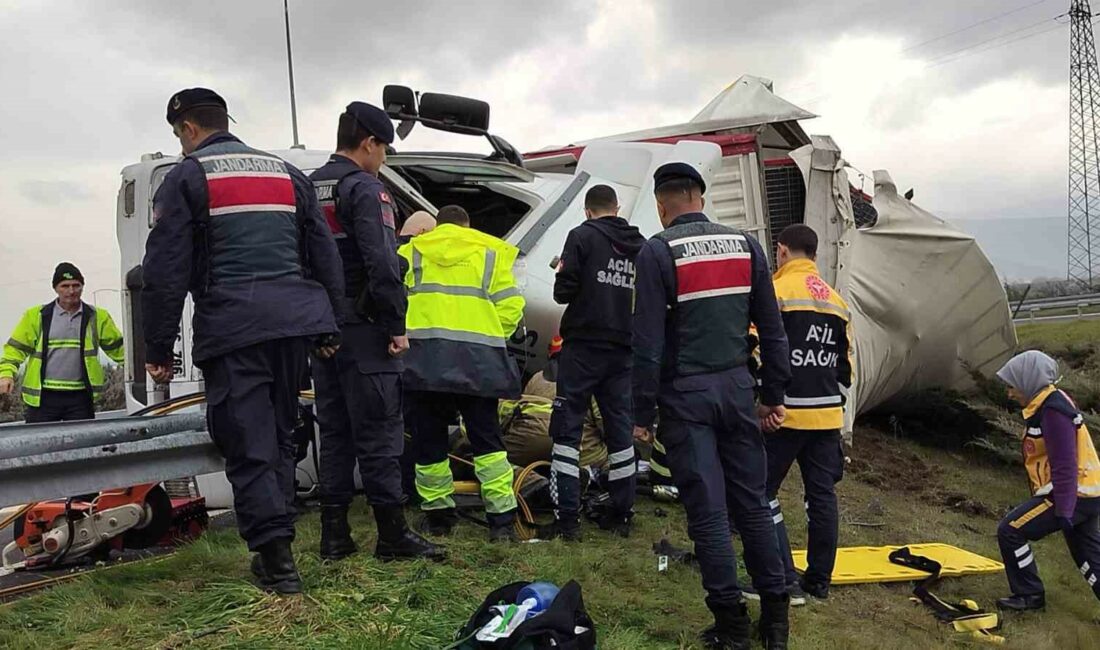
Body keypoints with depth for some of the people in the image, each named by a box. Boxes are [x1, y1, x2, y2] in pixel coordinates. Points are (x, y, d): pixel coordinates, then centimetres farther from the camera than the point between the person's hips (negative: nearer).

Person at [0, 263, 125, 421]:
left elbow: (118, 347, 10)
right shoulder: (36, 316, 3)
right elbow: (16, 348, 4)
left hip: (81, 397, 1)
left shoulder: (97, 317, 7)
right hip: (42, 397, -1)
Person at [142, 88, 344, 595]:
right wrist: (328, 326, 20)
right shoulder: (287, 174, 20)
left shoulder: (187, 177, 4)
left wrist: (157, 349, 3)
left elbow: (165, 271, -2)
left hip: (232, 326, -5)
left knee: (248, 445, -1)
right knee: (279, 436, 15)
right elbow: (325, 255, 18)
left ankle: (276, 558, -4)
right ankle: (276, 545, 20)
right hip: (295, 319, 5)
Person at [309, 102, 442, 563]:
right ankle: (392, 535, 3)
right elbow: (381, 265, -19)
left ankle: (334, 535, 16)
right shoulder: (365, 189, -10)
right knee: (378, 433, -3)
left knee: (334, 432, 11)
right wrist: (396, 327, -15)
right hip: (362, 330, -8)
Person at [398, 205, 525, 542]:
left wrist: (401, 335, 21)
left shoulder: (409, 253, 16)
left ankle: (437, 513, 18)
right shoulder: (491, 252, 14)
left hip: (422, 357, 0)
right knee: (486, 439, 4)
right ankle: (502, 518, 0)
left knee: (429, 439, 10)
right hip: (477, 359, 0)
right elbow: (510, 306, 4)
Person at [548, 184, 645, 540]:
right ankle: (621, 514, 18)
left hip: (583, 346, -5)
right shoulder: (642, 246, 10)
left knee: (567, 429, 0)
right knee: (620, 429, 12)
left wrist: (563, 277, 11)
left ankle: (567, 518, -2)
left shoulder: (582, 236, -5)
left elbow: (563, 292, -10)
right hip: (623, 350, 5)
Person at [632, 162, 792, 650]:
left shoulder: (657, 252, -8)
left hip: (685, 395, -4)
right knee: (752, 504, 12)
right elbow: (772, 330, 8)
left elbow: (648, 343, -12)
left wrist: (642, 414, -5)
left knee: (708, 512, 2)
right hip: (737, 389, 5)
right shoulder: (745, 245, 6)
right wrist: (773, 396, 16)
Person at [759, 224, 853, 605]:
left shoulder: (776, 291, -8)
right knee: (822, 495, 12)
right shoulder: (837, 301, 15)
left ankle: (785, 580, -1)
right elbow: (845, 365, 20)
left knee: (762, 490, 2)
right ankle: (819, 579, 21)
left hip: (785, 413, -7)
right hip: (827, 415, 7)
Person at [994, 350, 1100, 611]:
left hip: (1070, 496, -10)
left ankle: (1029, 594, 6)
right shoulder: (1051, 404, 11)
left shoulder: (1053, 411, -20)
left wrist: (1064, 512, -25)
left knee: (1010, 531, -6)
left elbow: (1065, 466, -25)